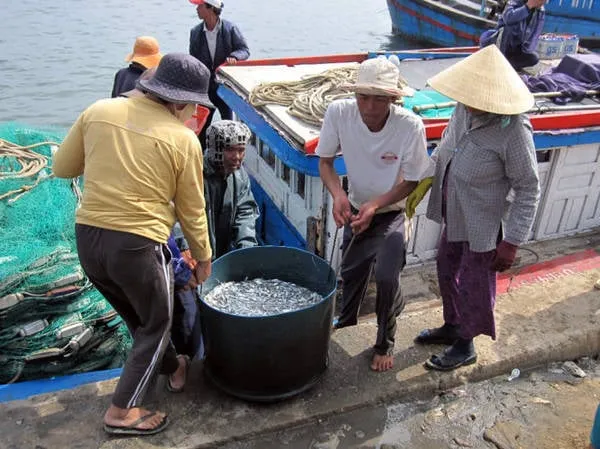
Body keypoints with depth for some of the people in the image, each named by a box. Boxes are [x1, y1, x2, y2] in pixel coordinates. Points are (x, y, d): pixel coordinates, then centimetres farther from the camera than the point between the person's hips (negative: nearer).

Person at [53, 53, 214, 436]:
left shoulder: (99, 111, 1)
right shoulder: (184, 140, -9)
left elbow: (62, 168, 10)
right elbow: (192, 212, -2)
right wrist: (204, 258, 13)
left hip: (88, 238, 6)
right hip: (137, 245, -6)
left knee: (138, 315, 27)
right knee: (156, 323, 19)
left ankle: (172, 368, 49)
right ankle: (123, 411, 22)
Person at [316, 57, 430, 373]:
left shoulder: (410, 126, -29)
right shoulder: (338, 113, -24)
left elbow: (411, 182, -16)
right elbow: (325, 161, -10)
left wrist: (375, 206, -29)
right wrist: (338, 194, -28)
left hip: (391, 212, -3)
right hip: (356, 209, 3)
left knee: (386, 277, -18)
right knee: (351, 271, 20)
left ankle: (385, 343, 12)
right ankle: (346, 319, 53)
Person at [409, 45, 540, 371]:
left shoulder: (513, 130, -27)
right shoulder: (464, 109, -9)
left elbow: (528, 190, -19)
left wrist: (512, 242, -18)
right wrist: (425, 181, 2)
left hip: (483, 227, -7)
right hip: (454, 218, 7)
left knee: (474, 288, 11)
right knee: (447, 272, 24)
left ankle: (465, 346, 36)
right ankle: (452, 326, 49)